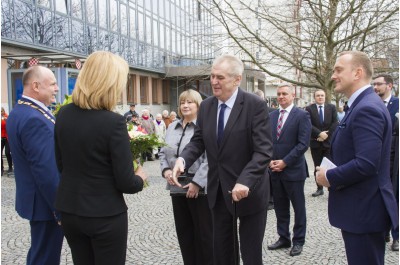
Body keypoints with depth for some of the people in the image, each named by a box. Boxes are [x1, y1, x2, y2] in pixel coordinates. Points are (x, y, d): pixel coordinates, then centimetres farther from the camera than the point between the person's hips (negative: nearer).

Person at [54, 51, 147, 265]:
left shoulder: (63, 114, -2)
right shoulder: (113, 122, -21)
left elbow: (62, 165, 9)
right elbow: (125, 182, -17)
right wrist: (140, 178, 4)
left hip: (69, 210, 6)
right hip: (105, 215, -5)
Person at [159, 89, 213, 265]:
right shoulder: (172, 127, 12)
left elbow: (210, 159, -17)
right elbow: (164, 153, 17)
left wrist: (197, 182, -20)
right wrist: (166, 170, -2)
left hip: (200, 187, -7)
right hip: (177, 186, 7)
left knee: (203, 232, 5)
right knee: (183, 231, 15)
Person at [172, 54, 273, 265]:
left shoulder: (255, 105, -16)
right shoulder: (206, 106, 2)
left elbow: (264, 150, -21)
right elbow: (198, 141, 6)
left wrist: (245, 181, -35)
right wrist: (183, 159, -16)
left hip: (248, 190, -5)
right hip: (218, 190, 5)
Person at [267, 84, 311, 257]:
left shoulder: (302, 115, -7)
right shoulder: (272, 115, 10)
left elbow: (303, 144, -14)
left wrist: (285, 162, -17)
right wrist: (270, 160, -5)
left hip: (293, 169, -5)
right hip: (274, 169, 5)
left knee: (298, 207, 7)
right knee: (280, 207, 13)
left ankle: (298, 241, 20)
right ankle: (283, 238, 26)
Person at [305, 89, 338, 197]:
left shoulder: (332, 107, 5)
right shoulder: (309, 109, 0)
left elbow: (335, 123, -2)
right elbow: (309, 124, -9)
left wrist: (327, 134, -12)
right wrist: (320, 133, -19)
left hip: (329, 141, 0)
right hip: (315, 142, 0)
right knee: (317, 167, 9)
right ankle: (319, 188, 18)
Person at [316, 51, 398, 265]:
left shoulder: (366, 108, -21)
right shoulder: (362, 105, 13)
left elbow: (366, 164, -29)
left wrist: (330, 177, -16)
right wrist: (334, 173, 5)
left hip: (364, 209, -10)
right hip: (362, 206, 10)